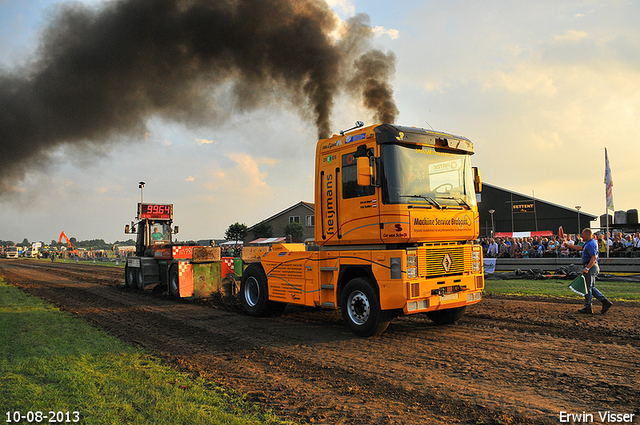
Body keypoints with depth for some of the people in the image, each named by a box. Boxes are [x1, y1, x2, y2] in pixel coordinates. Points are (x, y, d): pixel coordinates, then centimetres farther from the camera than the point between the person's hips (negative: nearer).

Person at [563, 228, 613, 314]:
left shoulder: (590, 244, -18)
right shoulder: (589, 243, 15)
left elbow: (594, 258, -25)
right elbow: (580, 248, 30)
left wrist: (587, 268, -31)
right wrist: (569, 246, 28)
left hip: (590, 267, -11)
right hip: (592, 267, 11)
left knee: (588, 288, -3)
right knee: (592, 288, 16)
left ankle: (588, 308, 4)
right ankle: (605, 302, 11)